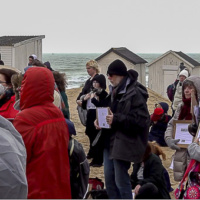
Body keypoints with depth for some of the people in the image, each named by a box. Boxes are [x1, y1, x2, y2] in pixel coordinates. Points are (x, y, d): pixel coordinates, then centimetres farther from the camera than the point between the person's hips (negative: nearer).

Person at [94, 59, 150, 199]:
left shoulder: (134, 93, -15)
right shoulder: (114, 92, 13)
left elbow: (141, 120, -21)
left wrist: (116, 119, -25)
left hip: (124, 144, -9)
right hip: (110, 140, 9)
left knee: (121, 180, -4)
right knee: (109, 178, 13)